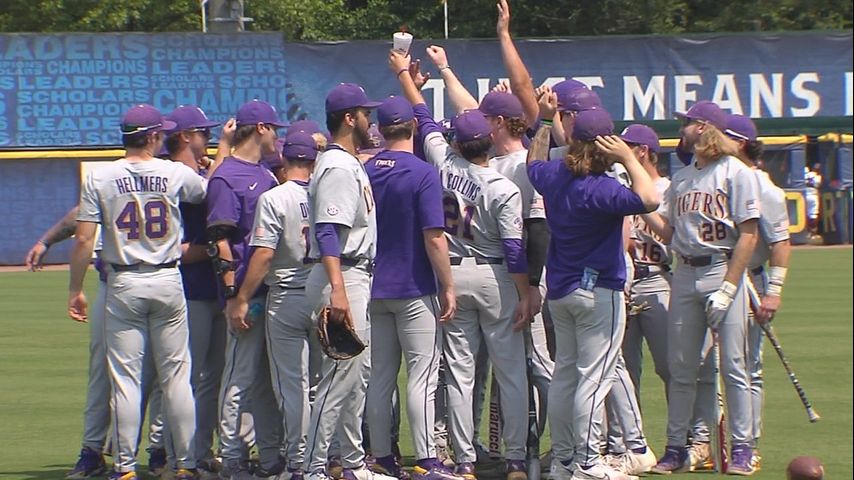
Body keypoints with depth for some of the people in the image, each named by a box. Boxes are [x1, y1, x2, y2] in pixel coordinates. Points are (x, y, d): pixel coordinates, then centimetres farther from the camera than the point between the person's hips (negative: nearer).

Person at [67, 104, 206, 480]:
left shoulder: (100, 178, -4)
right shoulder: (175, 174, -3)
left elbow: (84, 239, -6)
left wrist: (75, 289, 2)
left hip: (123, 285, 0)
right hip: (167, 282, 1)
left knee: (125, 378, 2)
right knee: (176, 375, 7)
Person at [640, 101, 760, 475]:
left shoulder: (736, 173, -4)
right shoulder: (681, 179, 17)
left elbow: (748, 235, -9)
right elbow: (669, 233, 15)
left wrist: (727, 288, -16)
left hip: (723, 271, -6)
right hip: (685, 274, 6)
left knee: (732, 366, -6)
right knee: (680, 369, 6)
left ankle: (742, 447, -1)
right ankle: (676, 448, 10)